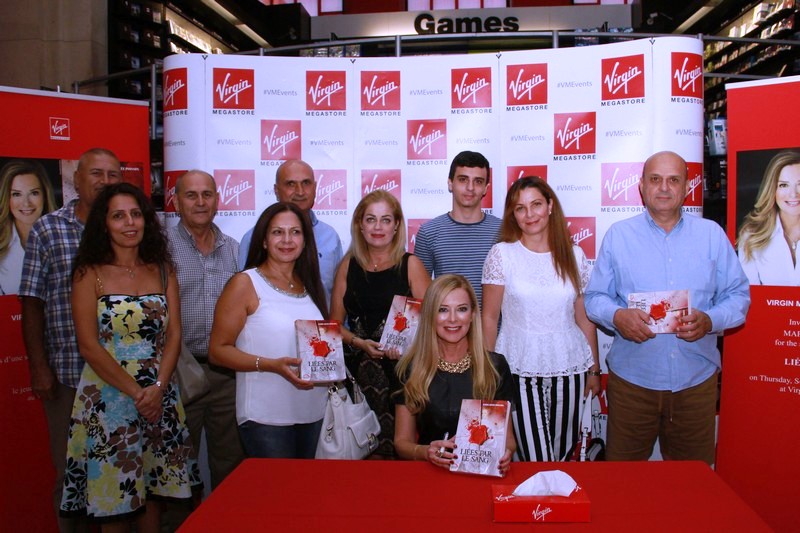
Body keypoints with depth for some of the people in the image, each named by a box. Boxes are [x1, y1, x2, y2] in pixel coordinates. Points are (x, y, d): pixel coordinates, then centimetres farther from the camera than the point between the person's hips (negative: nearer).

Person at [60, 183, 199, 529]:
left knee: (151, 493, 12)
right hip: (108, 397, -3)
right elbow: (89, 346, -9)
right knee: (113, 498, 4)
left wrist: (157, 388, -11)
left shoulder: (162, 270, 7)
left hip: (158, 397, 3)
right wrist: (136, 392, -13)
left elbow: (174, 334, 3)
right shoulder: (90, 274, -3)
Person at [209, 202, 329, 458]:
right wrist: (272, 365, -22)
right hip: (265, 418, -5)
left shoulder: (309, 285, 12)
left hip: (313, 413, 6)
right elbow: (218, 350, -9)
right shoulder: (245, 284, -5)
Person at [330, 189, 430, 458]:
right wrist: (360, 342, -6)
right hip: (358, 367, 2)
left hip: (402, 367, -2)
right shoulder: (348, 265, 9)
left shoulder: (410, 265, 2)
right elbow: (335, 323, 11)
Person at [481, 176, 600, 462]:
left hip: (569, 366, 3)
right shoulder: (502, 254, -3)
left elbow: (584, 317, 8)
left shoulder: (574, 255, 4)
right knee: (535, 462, -2)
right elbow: (489, 318, -2)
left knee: (564, 455, 12)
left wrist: (594, 369, 10)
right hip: (520, 368, -2)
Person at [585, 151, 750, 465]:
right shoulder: (618, 235, 3)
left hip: (696, 380, 1)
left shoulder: (712, 235, 7)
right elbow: (595, 297, 4)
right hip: (632, 379, -1)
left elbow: (738, 295, 7)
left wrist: (709, 320, -14)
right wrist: (617, 316, -18)